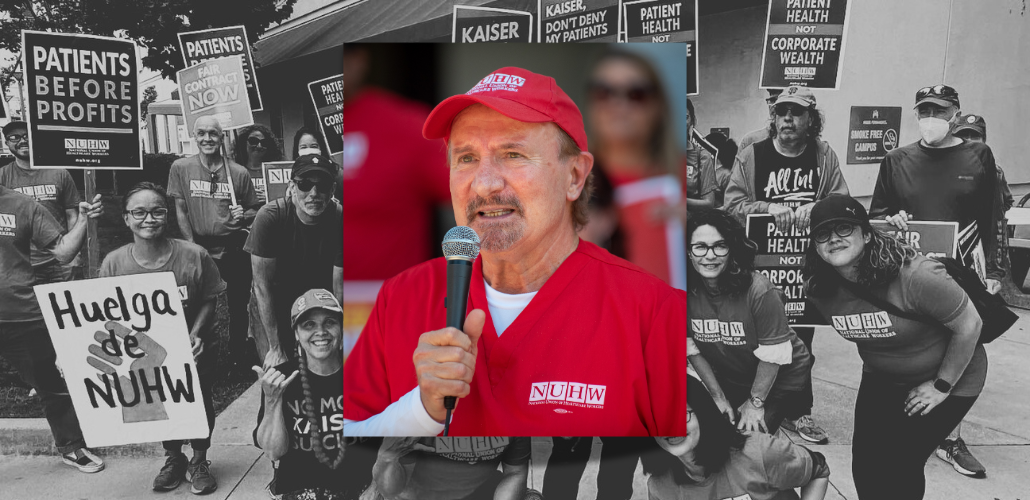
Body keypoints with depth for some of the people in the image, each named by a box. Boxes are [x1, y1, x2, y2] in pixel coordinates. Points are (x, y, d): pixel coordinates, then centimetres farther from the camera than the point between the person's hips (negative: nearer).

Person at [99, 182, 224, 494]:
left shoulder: (193, 256, -18)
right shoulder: (114, 263, -14)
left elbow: (208, 300, -7)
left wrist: (196, 334, -19)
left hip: (193, 351, -1)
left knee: (199, 403, 3)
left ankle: (199, 461, 29)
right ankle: (173, 457, 37)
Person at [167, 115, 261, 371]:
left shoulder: (239, 173, -1)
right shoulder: (181, 168, 0)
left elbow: (254, 209, 7)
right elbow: (180, 210, 0)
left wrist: (244, 215, -15)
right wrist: (193, 245, -7)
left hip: (234, 250, 0)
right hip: (200, 250, 0)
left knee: (239, 307, 10)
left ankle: (239, 358, 28)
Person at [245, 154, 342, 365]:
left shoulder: (338, 220, -19)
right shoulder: (269, 217, -24)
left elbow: (339, 288, -15)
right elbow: (262, 285, -21)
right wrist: (275, 348, -21)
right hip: (272, 307, -1)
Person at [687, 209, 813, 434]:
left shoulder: (760, 291, -30)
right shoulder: (684, 291, -17)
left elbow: (773, 354, -21)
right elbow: (692, 349, -7)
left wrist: (755, 402, -14)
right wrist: (718, 396, -5)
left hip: (781, 379, -4)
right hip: (730, 379, 4)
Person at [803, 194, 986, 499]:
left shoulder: (914, 276, -33)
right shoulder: (819, 290, -16)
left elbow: (970, 325, -22)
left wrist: (941, 386, -15)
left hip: (949, 377, -5)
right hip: (881, 379, 5)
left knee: (899, 463, -9)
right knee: (864, 465, 1)